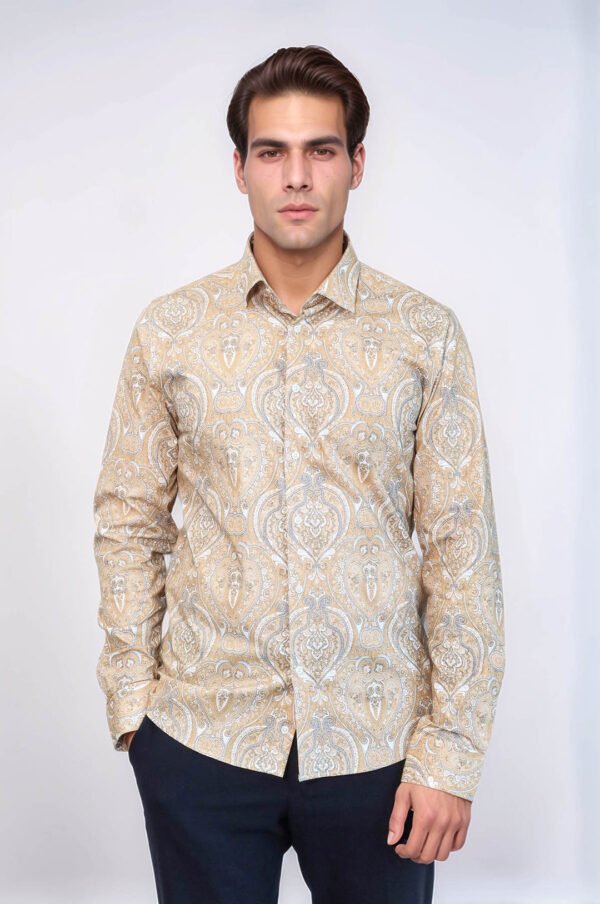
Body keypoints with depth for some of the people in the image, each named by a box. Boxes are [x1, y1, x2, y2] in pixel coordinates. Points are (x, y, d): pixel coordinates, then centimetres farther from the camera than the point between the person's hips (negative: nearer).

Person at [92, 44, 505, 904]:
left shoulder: (426, 335, -3)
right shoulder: (169, 330, 1)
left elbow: (462, 549, -4)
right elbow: (128, 521, 6)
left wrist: (451, 752, -6)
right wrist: (131, 693, 2)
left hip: (378, 742, 0)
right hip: (200, 738, 1)